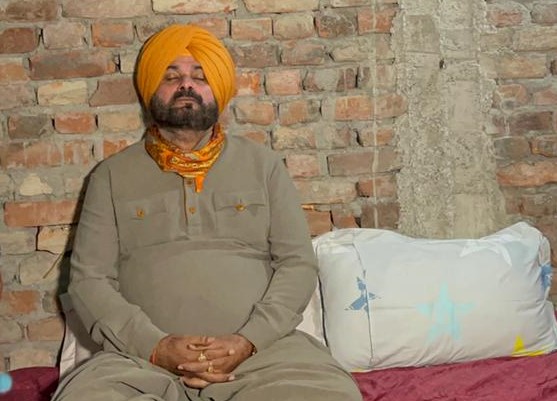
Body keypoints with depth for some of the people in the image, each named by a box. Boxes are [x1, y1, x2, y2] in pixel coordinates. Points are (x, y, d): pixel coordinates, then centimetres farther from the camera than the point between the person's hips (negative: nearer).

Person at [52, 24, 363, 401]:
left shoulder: (264, 164, 12)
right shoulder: (112, 175, 11)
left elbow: (298, 264, 6)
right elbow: (89, 280, 5)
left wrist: (249, 340, -10)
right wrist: (156, 346, -12)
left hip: (260, 346, 1)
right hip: (147, 354, 0)